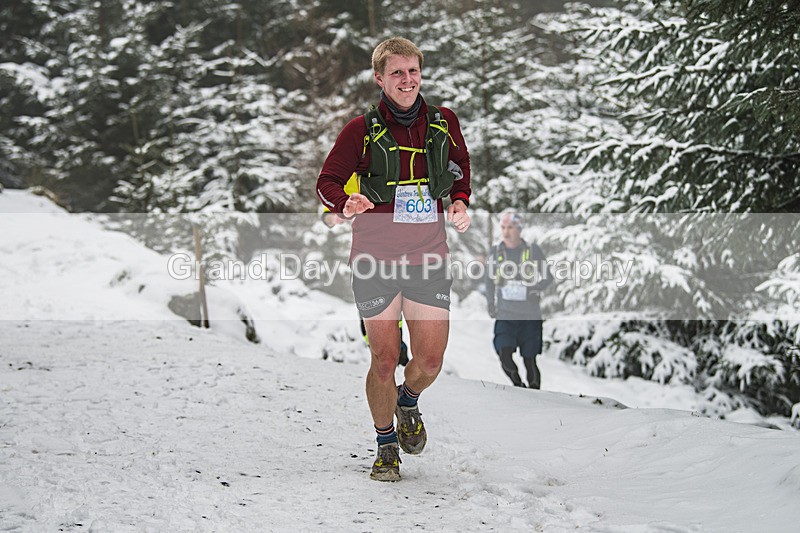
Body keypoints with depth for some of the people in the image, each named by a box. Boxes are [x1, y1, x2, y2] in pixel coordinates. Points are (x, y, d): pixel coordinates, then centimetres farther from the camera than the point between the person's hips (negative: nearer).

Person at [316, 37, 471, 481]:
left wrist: (460, 204, 1)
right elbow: (328, 181, 1)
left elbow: (462, 171, 21)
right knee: (384, 360, -1)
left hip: (429, 258, 2)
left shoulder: (444, 123, 6)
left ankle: (408, 400, 36)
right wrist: (345, 203, -21)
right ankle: (386, 445, 22)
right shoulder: (363, 130, -2)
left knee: (430, 362, 0)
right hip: (376, 261, -2)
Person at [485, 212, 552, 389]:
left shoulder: (533, 250, 2)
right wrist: (490, 302, 10)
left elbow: (547, 278, 7)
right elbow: (489, 280, 21)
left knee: (529, 359, -1)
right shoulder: (496, 252, 9)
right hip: (504, 315, 1)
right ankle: (518, 386, 4)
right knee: (504, 354, -16)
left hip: (529, 316, -1)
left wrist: (534, 289, -11)